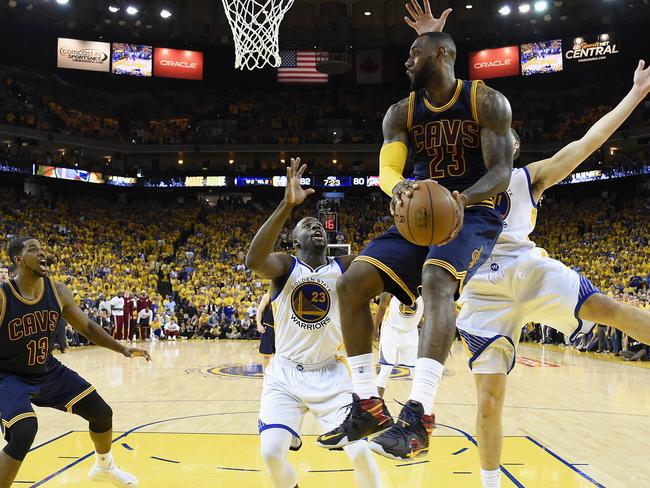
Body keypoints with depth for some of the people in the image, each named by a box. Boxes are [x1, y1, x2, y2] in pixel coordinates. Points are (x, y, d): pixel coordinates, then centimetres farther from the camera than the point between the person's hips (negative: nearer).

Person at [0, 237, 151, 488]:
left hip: (48, 371, 6)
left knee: (102, 413, 9)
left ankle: (104, 466, 39)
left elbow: (87, 326, 4)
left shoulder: (57, 291, -9)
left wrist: (123, 349, -4)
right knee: (24, 433, -30)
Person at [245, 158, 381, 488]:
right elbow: (253, 261, -31)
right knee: (271, 452, -12)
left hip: (329, 375, 1)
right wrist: (287, 205, -41)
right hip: (284, 374, -1)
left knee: (361, 452, -10)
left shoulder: (345, 268, -1)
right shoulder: (285, 266, -8)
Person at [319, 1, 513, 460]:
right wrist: (397, 187, -35)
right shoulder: (401, 113, 5)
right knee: (351, 282, -12)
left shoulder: (488, 102, -7)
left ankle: (418, 416, -42)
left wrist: (462, 198, -35)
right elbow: (387, 167, -10)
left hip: (473, 214, -5)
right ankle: (368, 405, -4)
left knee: (437, 280, -37)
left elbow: (502, 172, -14)